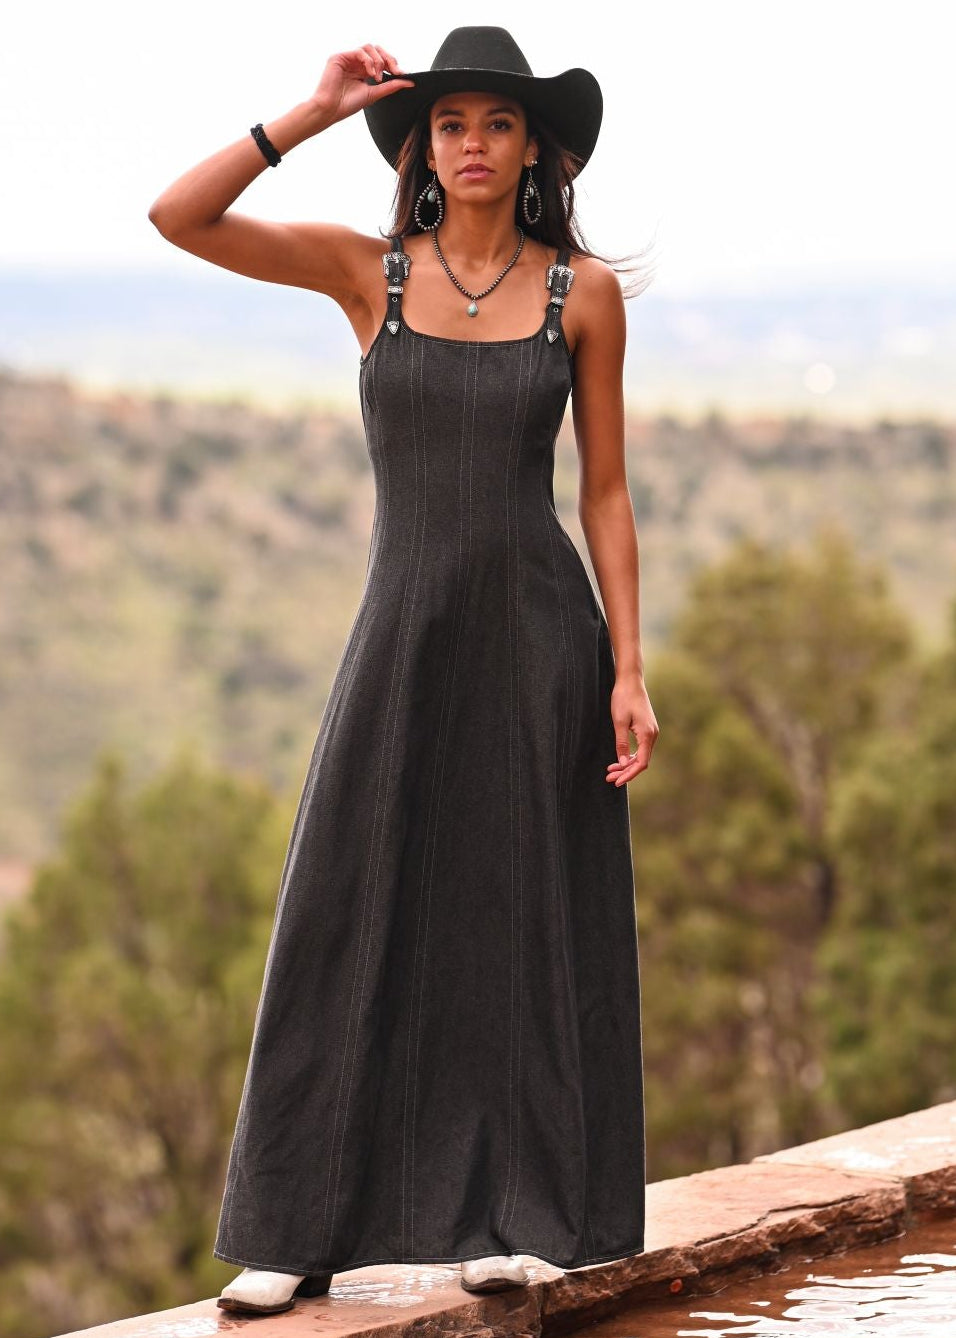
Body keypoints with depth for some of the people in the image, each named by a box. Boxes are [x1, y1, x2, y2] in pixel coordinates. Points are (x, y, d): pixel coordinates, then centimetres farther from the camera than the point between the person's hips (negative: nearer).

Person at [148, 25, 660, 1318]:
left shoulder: (585, 290, 2)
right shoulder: (365, 269, 3)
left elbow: (607, 492, 3)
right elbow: (175, 218, -8)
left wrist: (629, 673, -3)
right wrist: (313, 112, -9)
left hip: (540, 630, 0)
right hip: (404, 632, 1)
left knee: (530, 923, 4)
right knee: (347, 925, -1)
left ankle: (509, 1214, 15)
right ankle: (297, 1234, 7)